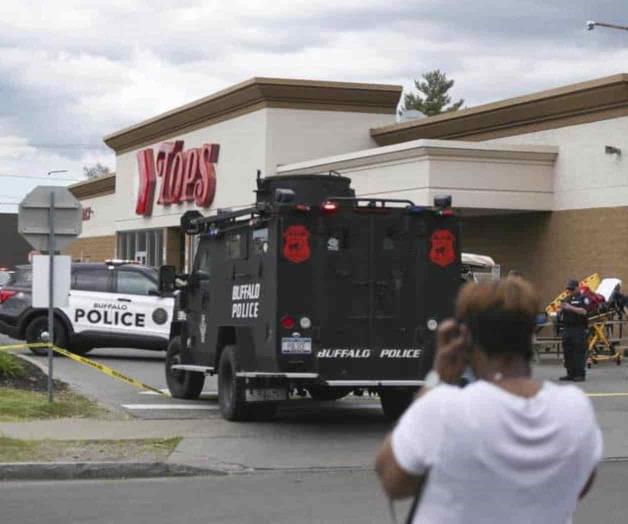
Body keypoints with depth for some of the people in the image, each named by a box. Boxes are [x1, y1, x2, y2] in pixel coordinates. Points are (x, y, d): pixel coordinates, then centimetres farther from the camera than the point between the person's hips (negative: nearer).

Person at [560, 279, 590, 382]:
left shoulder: (583, 299, -1)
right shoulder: (566, 299, 18)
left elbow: (584, 311, -16)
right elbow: (561, 314, 20)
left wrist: (571, 308, -22)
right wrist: (561, 309, -2)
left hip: (579, 330, -7)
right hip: (567, 328, 7)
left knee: (579, 352, -7)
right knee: (568, 352, 6)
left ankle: (581, 374, -6)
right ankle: (570, 373, 13)